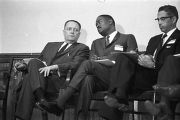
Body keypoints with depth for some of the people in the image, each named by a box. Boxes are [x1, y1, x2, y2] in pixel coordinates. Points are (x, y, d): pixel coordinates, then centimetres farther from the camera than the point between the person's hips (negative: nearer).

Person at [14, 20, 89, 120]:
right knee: (34, 62, -28)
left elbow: (76, 65, -6)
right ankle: (40, 97, -38)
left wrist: (54, 67, -19)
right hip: (43, 79, 5)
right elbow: (38, 65, 28)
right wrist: (25, 66, 5)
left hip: (60, 81, -4)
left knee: (29, 78, -29)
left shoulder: (82, 48, 15)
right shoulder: (50, 45, 32)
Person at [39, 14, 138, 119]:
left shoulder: (128, 38, 17)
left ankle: (59, 103, -34)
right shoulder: (96, 43, 33)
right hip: (100, 80, 4)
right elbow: (93, 60, 17)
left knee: (87, 64, -28)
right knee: (87, 79, -34)